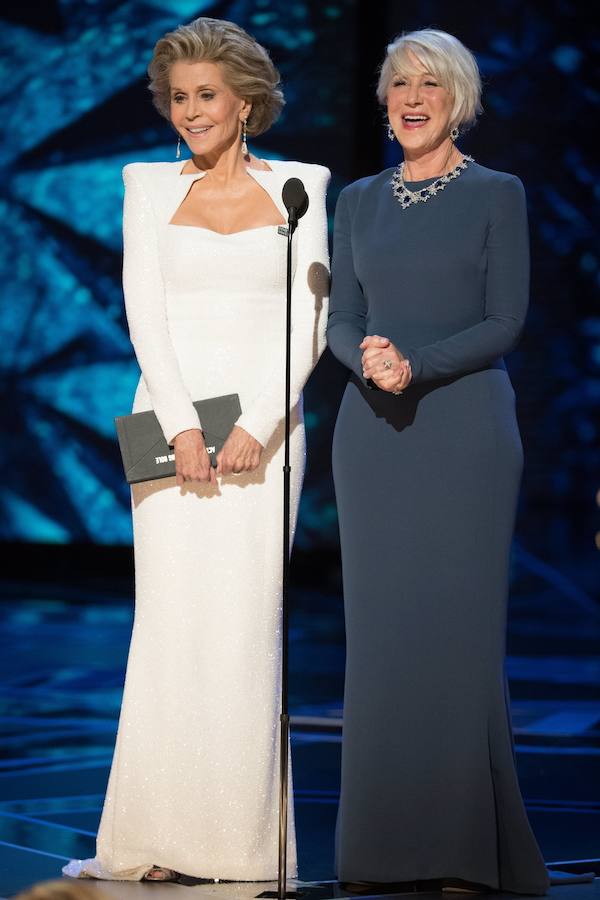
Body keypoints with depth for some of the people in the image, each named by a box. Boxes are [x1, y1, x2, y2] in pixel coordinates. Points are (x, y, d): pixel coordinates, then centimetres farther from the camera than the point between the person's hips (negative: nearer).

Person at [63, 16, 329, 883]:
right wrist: (181, 425, -12)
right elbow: (145, 313, 0)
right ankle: (157, 841, -1)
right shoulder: (150, 187, 9)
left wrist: (257, 425, -11)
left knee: (247, 618, -3)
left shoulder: (298, 186, 7)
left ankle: (242, 838, 3)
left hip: (266, 423, 0)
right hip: (172, 418, 1)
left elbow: (308, 318, 0)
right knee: (171, 619, -4)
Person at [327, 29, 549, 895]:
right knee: (379, 623, 2)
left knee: (458, 624, -6)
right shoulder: (360, 201, 13)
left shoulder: (497, 195, 1)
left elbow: (506, 320, -6)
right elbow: (342, 320, 9)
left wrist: (416, 363, -18)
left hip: (464, 425, -4)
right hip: (372, 431, 4)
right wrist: (368, 358, -14)